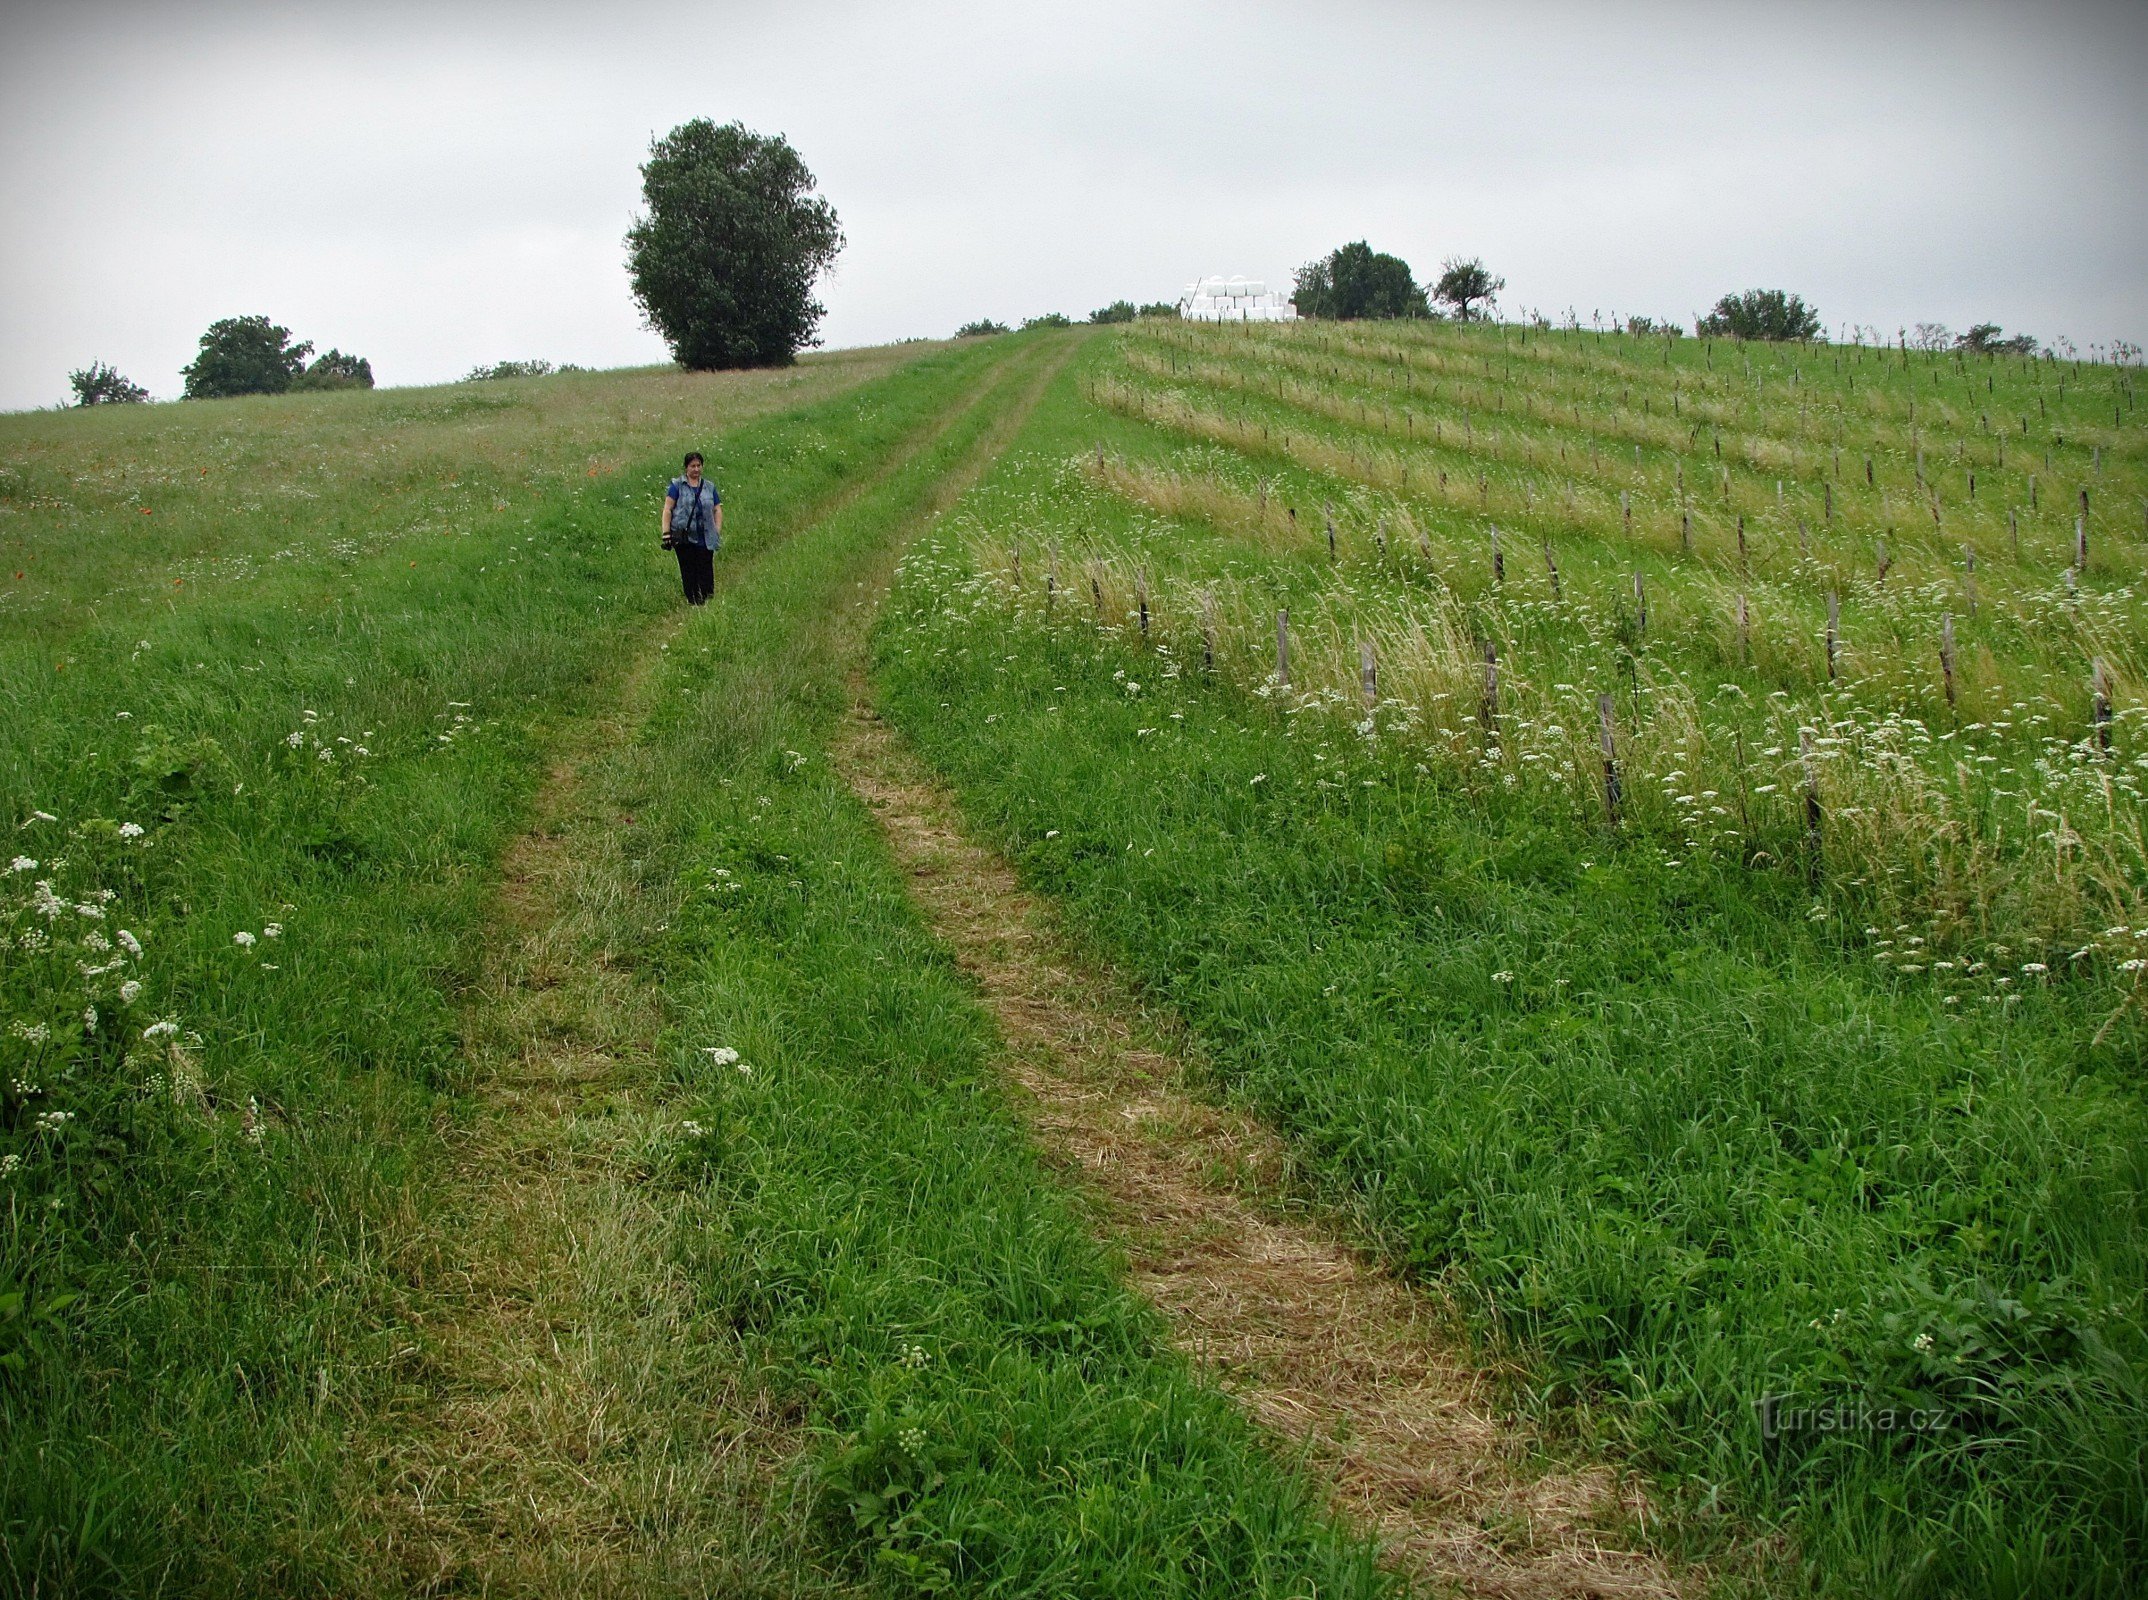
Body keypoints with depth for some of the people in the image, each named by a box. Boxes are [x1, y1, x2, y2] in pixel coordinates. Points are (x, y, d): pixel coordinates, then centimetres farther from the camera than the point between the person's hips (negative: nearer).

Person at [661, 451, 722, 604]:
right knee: (688, 574, 1)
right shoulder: (677, 485, 4)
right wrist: (666, 534, -7)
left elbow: (717, 510, 14)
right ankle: (692, 603, 6)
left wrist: (718, 532, 1)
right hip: (683, 538, -2)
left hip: (705, 539, 2)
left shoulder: (709, 487, 14)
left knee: (706, 574, -3)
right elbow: (667, 510, 0)